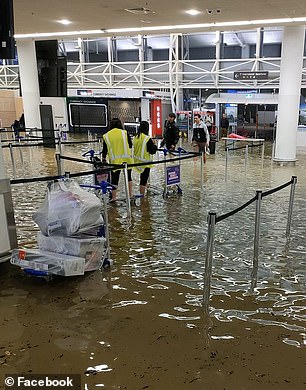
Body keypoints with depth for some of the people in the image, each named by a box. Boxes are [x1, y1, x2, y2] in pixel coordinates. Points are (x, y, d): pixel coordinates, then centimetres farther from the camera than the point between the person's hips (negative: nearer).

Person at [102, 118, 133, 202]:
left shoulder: (106, 136, 2)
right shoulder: (124, 133, -1)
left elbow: (105, 150, 6)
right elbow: (130, 145, 2)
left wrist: (103, 160, 18)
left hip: (114, 160, 0)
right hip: (127, 159, 0)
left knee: (114, 178, 6)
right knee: (128, 176, 15)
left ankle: (113, 197, 7)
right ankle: (130, 195, 17)